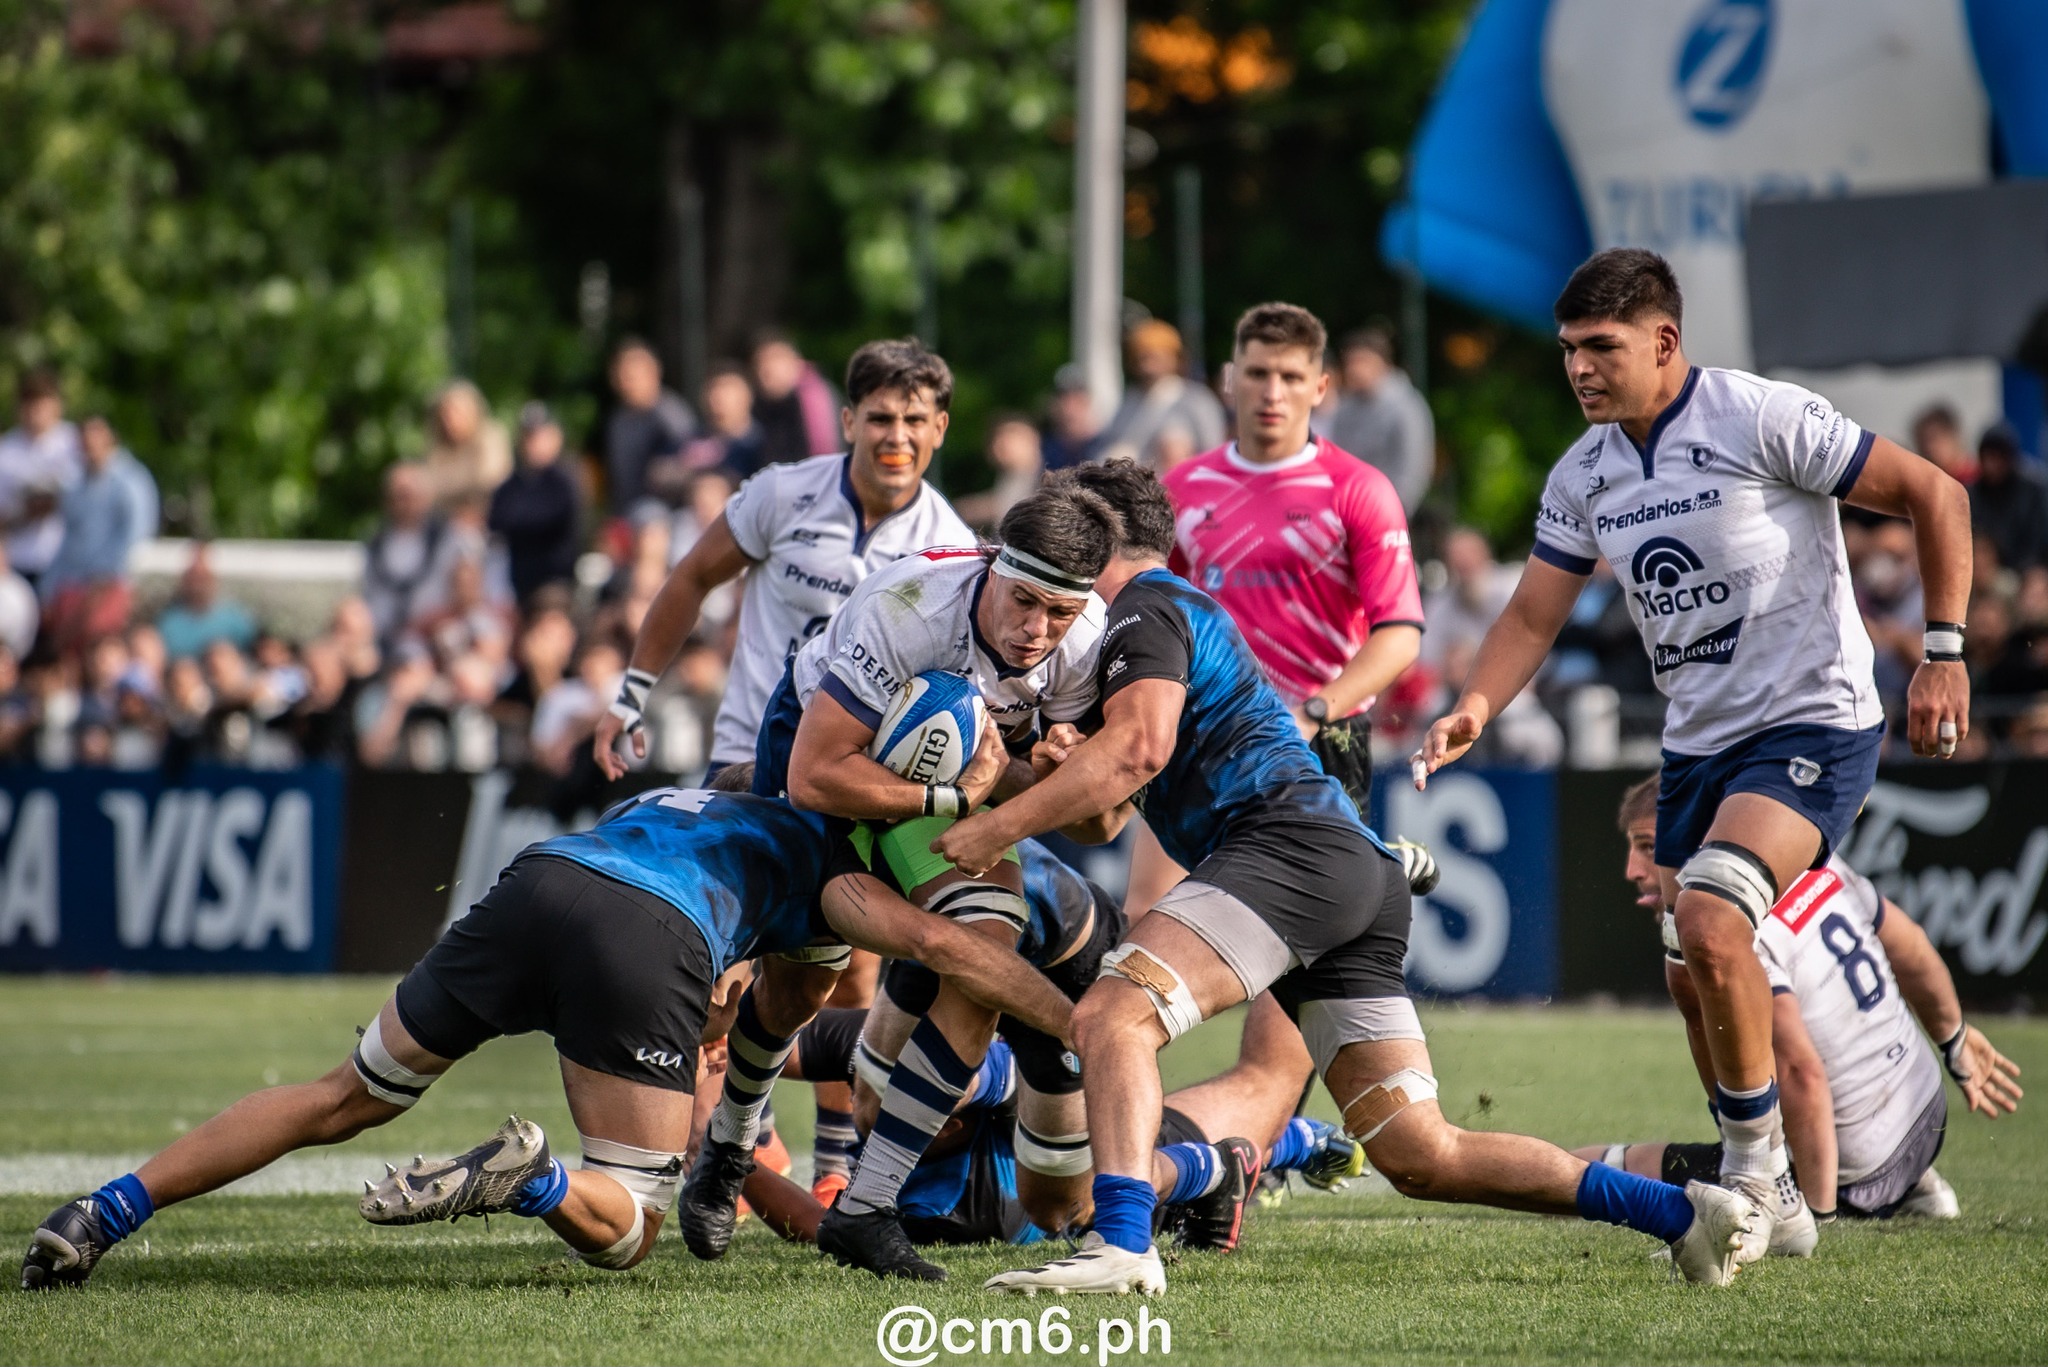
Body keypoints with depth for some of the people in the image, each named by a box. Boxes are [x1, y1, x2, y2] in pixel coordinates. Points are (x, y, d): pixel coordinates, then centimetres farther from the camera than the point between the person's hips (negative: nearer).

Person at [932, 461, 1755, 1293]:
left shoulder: (1146, 607, 5)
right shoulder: (1188, 613, 35)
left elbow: (1139, 747, -15)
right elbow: (1109, 813, 30)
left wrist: (995, 829, -10)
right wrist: (1062, 769, 7)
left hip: (1292, 845, -9)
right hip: (1365, 874, 9)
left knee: (1112, 1014, -22)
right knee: (1422, 1157, 5)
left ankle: (1120, 1245, -41)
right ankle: (1681, 1210, 3)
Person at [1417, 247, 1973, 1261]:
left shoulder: (1765, 420, -14)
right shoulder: (1583, 476, 6)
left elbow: (1934, 495, -8)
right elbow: (1533, 616, 8)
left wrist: (1943, 652, -12)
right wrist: (1472, 711, -11)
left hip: (1812, 724, -8)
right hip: (1696, 744, 8)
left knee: (1710, 920, -27)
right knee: (1701, 985, 9)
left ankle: (1755, 1169, -12)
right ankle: (1771, 1204, 24)